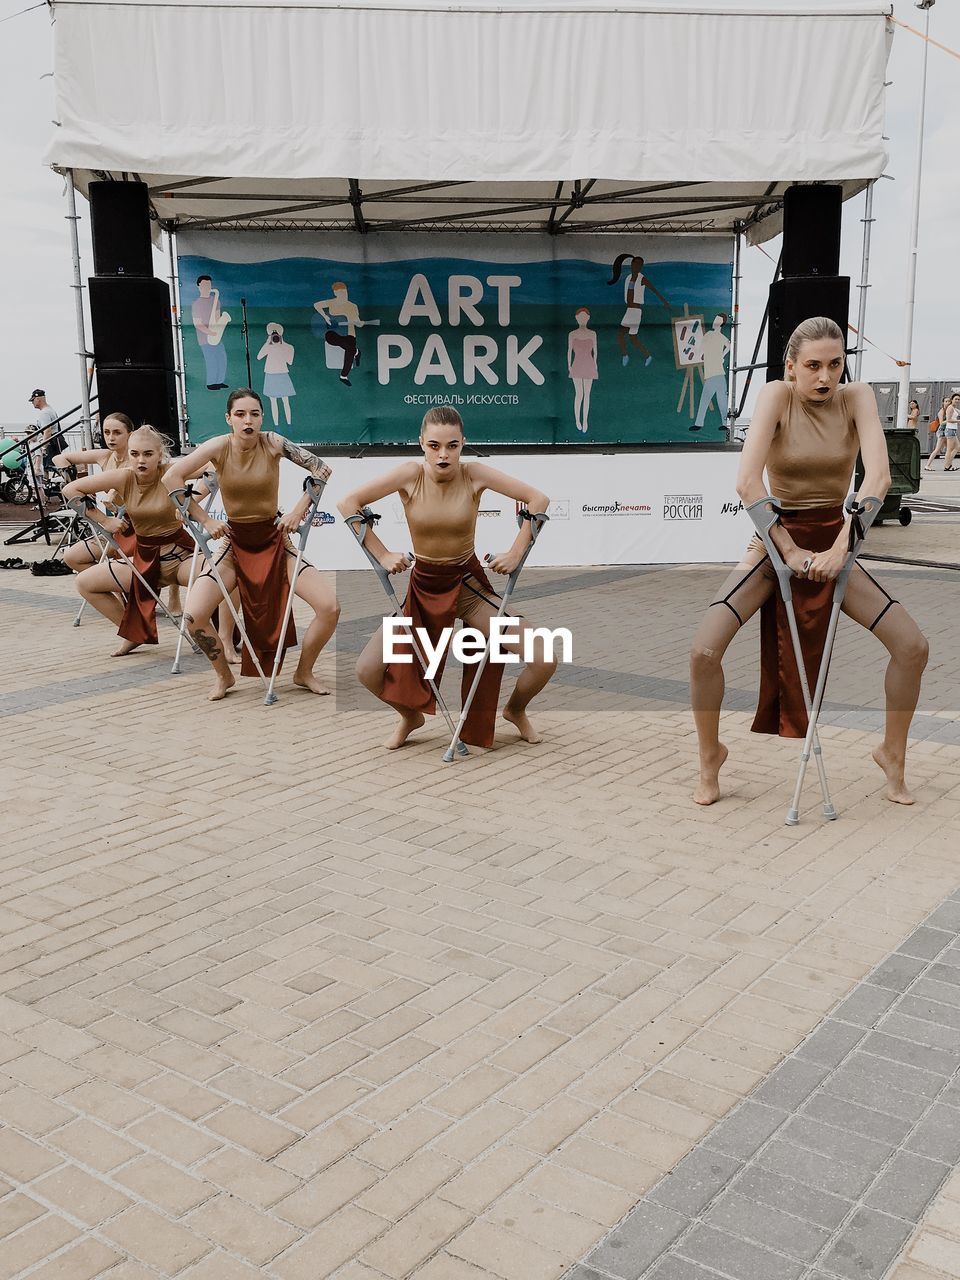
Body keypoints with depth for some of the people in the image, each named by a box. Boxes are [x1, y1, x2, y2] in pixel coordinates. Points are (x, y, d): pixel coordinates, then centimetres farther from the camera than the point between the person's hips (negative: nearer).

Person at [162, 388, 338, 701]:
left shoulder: (272, 442, -12)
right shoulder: (219, 446, -12)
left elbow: (321, 469, -11)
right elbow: (171, 478, -13)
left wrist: (298, 512, -17)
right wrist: (205, 521, -15)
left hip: (274, 541, 0)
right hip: (235, 544, 0)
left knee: (330, 608, -17)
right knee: (192, 618, -18)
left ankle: (304, 672, 9)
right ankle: (224, 676, 10)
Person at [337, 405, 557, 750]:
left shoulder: (474, 474, -13)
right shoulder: (410, 475, -13)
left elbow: (538, 499, -11)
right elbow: (348, 503, -12)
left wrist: (516, 552, -14)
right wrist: (382, 554, -13)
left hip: (470, 585, -1)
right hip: (422, 587, 1)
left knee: (545, 662, -15)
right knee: (367, 671, -13)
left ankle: (515, 709, 22)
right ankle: (410, 716, 22)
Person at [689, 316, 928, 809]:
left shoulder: (857, 397, -6)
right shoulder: (777, 396, -13)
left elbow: (879, 476, -18)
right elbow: (748, 482, -23)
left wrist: (839, 549, -26)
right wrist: (791, 550, -22)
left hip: (834, 543, 3)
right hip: (776, 539, -2)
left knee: (913, 646, -7)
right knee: (704, 652, -19)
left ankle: (892, 755, 17)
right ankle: (710, 756, 6)